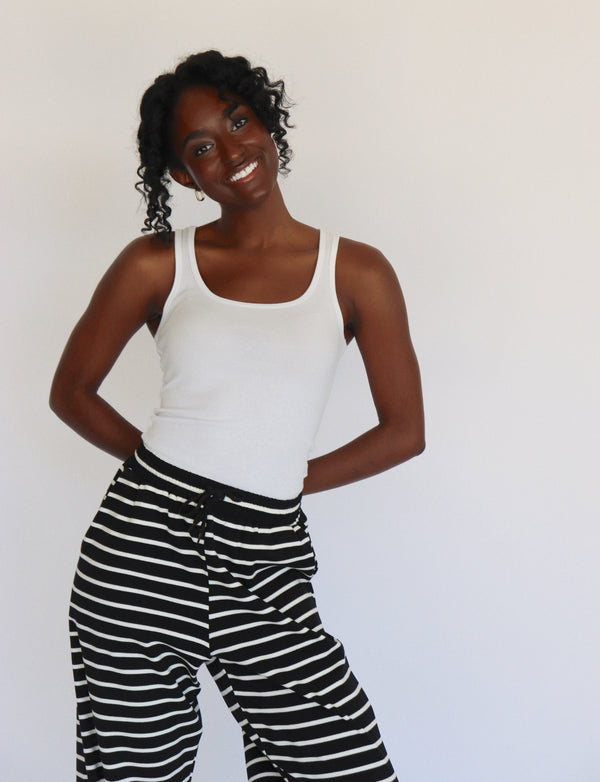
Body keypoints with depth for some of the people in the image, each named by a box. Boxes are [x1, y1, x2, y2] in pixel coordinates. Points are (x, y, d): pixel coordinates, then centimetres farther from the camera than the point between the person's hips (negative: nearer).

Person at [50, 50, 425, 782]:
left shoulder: (356, 273, 2)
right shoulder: (157, 264, 2)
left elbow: (404, 431, 5)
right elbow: (70, 392, 10)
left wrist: (286, 477, 3)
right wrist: (163, 464, 5)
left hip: (265, 561, 0)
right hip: (142, 548, 0)